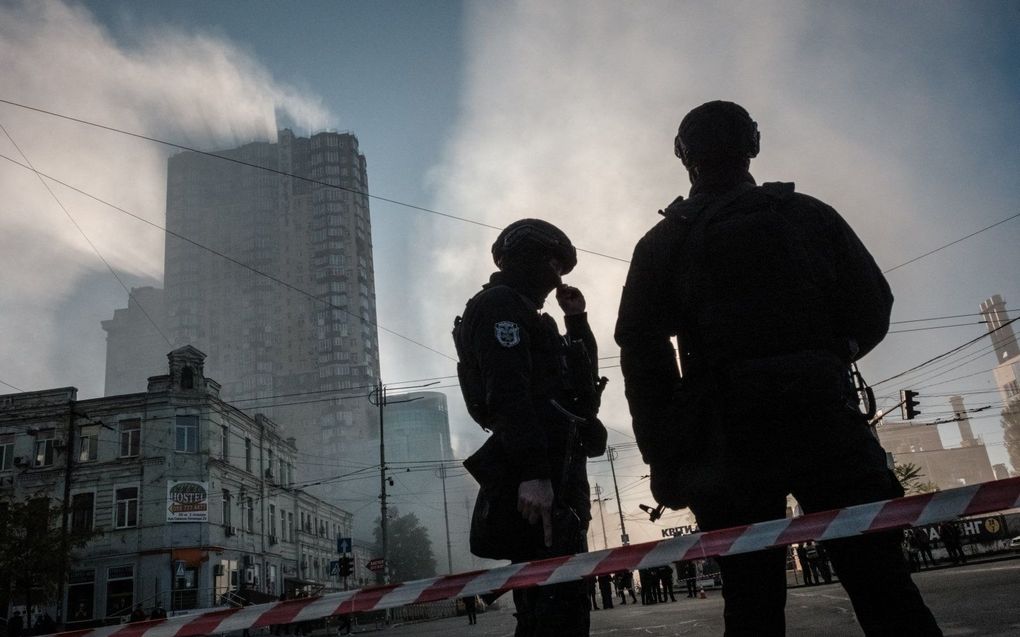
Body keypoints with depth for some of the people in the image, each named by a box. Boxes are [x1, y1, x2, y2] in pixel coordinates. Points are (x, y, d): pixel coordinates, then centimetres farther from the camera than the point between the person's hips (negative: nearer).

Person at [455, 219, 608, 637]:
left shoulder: (521, 313, 29)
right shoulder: (499, 304, -2)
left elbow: (584, 379, 33)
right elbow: (507, 393, -18)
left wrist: (577, 320, 22)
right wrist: (533, 472, -27)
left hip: (554, 472, 11)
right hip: (538, 476, -11)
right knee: (560, 602, -16)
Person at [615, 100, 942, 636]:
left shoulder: (664, 243, 7)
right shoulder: (810, 215, 11)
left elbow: (640, 350, -1)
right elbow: (872, 308, 8)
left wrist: (665, 453, 2)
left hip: (730, 436, 0)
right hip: (825, 419, 1)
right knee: (884, 589, 3)